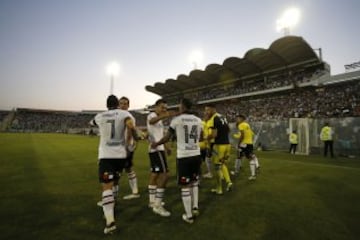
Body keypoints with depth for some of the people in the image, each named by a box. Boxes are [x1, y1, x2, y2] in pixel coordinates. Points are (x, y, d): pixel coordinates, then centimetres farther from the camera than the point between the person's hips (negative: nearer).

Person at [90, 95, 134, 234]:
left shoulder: (99, 116, 7)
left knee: (107, 186, -4)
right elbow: (130, 127, -19)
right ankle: (110, 209, 34)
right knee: (113, 183, 21)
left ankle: (110, 221, -15)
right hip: (120, 154, 1)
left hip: (105, 155, -1)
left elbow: (92, 123, 30)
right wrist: (127, 142, -5)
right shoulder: (124, 114, 0)